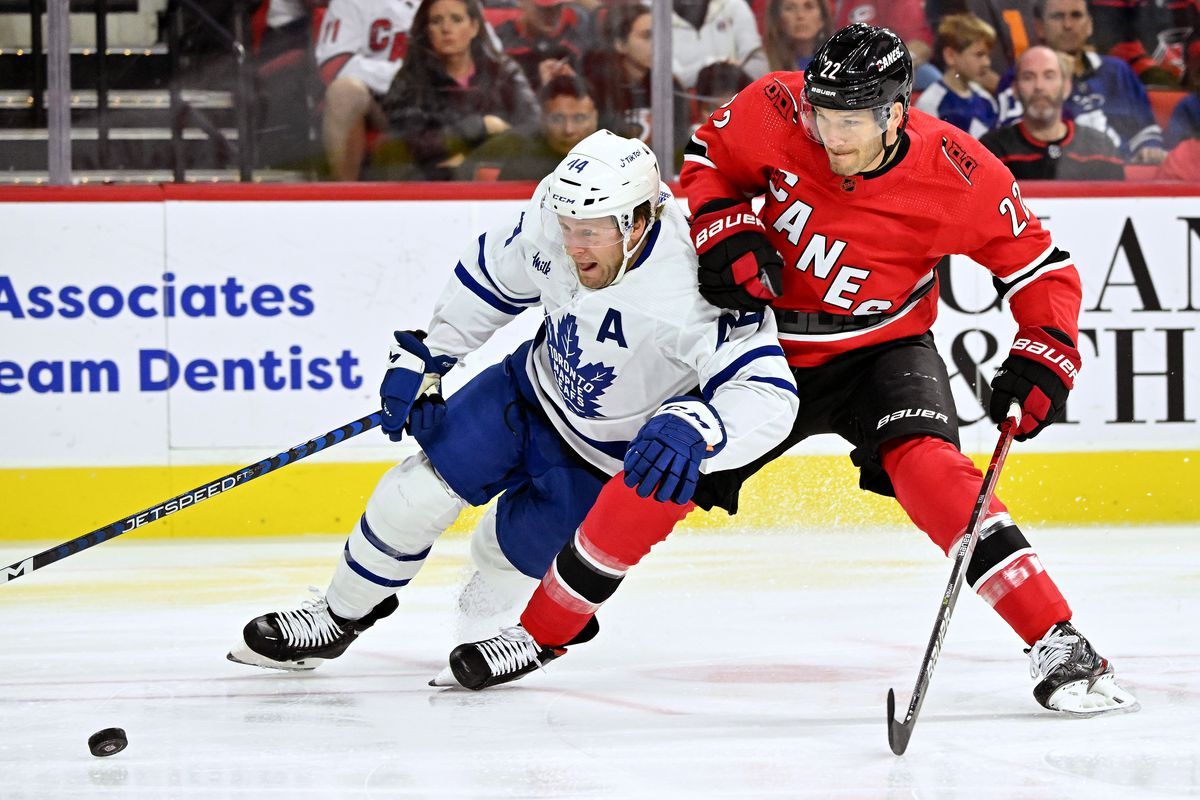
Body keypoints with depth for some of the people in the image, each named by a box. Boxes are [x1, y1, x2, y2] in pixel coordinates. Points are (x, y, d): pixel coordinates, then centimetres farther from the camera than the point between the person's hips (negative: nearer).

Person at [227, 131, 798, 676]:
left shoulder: (693, 290, -39)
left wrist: (692, 430, -64)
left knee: (506, 554, -4)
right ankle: (339, 616, 18)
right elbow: (491, 274, 1)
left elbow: (768, 393, -47)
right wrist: (424, 356, 2)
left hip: (610, 460, -5)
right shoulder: (553, 221, -21)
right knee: (421, 488, -4)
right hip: (534, 389, 5)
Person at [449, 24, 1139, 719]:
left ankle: (1059, 647, -28)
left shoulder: (958, 174, -24)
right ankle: (542, 630, 16)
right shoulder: (778, 111, -20)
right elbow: (709, 160, 0)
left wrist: (1041, 361, -25)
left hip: (881, 349, -3)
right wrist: (725, 233, -18)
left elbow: (1043, 269, -12)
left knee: (928, 468, -30)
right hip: (770, 343, 3)